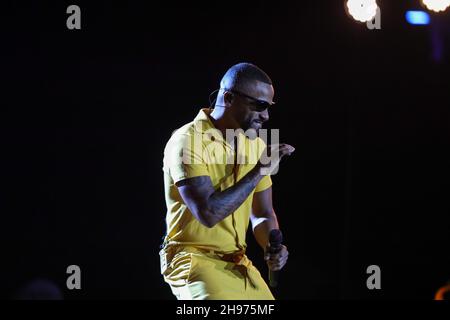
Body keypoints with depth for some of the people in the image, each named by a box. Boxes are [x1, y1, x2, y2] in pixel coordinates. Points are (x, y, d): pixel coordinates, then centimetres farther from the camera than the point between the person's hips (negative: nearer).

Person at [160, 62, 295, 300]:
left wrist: (272, 246, -6)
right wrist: (260, 170, -20)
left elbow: (262, 214, 17)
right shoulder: (189, 141, -14)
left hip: (237, 265, 8)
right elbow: (208, 213, -25)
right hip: (195, 260, -8)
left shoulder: (255, 145, 9)